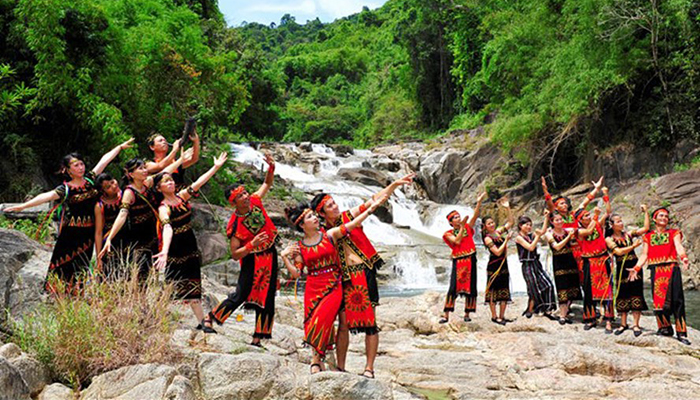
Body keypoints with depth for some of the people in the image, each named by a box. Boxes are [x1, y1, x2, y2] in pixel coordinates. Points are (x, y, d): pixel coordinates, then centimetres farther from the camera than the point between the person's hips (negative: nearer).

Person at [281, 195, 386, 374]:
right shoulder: (298, 247, 4)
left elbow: (352, 224, -5)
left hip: (334, 286, -1)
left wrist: (372, 207, -10)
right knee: (312, 323, -2)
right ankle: (317, 358, 12)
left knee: (321, 320, -15)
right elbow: (296, 273, 4)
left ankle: (316, 358, 0)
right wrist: (284, 257, -8)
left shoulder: (330, 235, 1)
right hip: (313, 289, 2)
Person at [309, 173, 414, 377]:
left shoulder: (350, 216, 3)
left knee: (369, 321, -1)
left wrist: (395, 184, -10)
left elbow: (374, 200, -1)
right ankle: (340, 368, 17)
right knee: (344, 323, 5)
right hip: (345, 279, 1)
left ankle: (369, 368, 6)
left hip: (365, 273, -1)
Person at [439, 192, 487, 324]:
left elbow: (475, 216, 0)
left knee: (470, 287, 3)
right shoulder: (449, 234, 4)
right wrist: (462, 227, -12)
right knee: (454, 287, -10)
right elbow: (457, 241, -14)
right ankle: (446, 315, -9)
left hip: (470, 260, 3)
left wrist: (479, 202, -12)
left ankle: (467, 314, 13)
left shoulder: (468, 227, 11)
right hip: (458, 261, -3)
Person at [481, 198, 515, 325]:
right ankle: (494, 316, 6)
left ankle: (501, 316, 15)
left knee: (504, 291, 8)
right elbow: (497, 252, -19)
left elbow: (510, 222, 12)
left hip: (503, 265, 7)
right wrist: (506, 240, -16)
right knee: (493, 290, 0)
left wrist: (508, 208, 2)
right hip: (494, 266, -7)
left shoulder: (498, 231, 7)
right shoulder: (487, 238, -12)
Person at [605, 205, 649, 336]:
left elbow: (646, 228, 0)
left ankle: (636, 325, 1)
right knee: (622, 295, 5)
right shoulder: (609, 239, 1)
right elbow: (619, 251, -13)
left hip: (634, 266, 1)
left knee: (635, 295, -3)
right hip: (621, 268, -1)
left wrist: (646, 212, -2)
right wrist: (634, 245, -12)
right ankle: (623, 324, 17)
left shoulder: (628, 234, 7)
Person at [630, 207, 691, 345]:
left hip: (672, 270, -2)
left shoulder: (674, 233, 11)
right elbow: (644, 255, 11)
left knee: (675, 300, -8)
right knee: (658, 299, -3)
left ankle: (681, 333, -8)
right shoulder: (648, 236, 17)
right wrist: (636, 268, -4)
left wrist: (684, 258, -28)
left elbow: (679, 247, -7)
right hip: (656, 270, 2)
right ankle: (665, 328, 10)